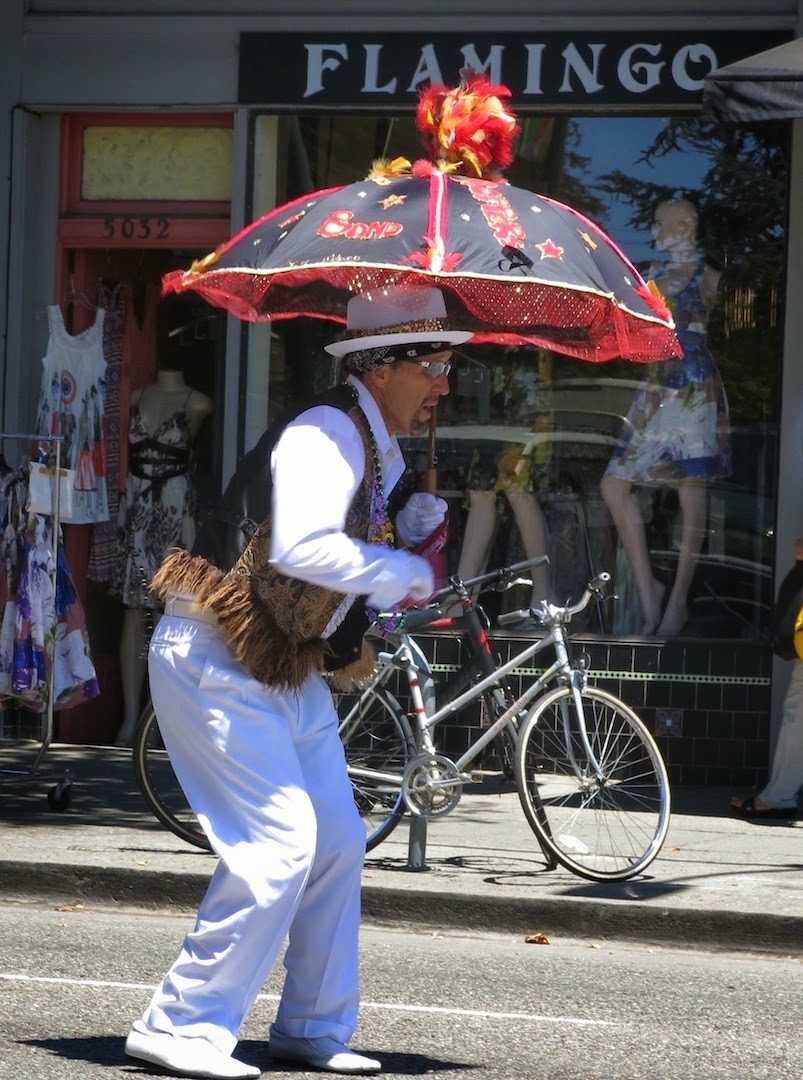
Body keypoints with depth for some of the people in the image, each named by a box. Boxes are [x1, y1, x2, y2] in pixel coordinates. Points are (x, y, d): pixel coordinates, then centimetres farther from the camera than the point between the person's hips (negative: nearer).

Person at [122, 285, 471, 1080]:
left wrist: (413, 529, 0)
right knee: (279, 842, -15)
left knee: (337, 842, 10)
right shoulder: (326, 434, -20)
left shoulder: (384, 451, 11)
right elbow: (302, 548, -36)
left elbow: (363, 549, 19)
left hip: (290, 667, 10)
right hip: (218, 660, -10)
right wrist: (406, 571, -24)